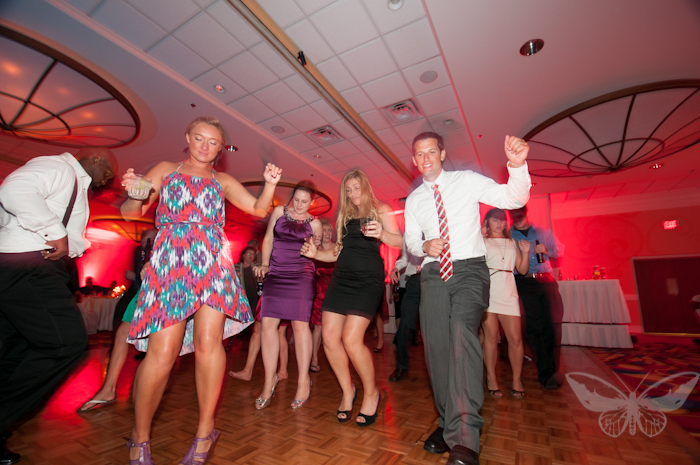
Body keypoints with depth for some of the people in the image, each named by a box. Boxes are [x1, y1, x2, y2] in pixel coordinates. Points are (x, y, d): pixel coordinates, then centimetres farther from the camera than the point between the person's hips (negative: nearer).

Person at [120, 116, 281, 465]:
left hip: (212, 263, 1)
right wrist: (134, 196, -9)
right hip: (170, 262, 0)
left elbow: (259, 209, 10)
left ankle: (205, 431, 11)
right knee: (162, 352, -7)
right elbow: (130, 212, 14)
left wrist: (270, 184, -7)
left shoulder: (223, 181, 21)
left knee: (208, 344, -9)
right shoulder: (165, 170, 19)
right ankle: (140, 437, 18)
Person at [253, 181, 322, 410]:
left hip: (301, 274, -2)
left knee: (300, 324, -6)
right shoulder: (279, 212, 11)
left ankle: (304, 381, 10)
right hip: (275, 274, 2)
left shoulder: (314, 223, 8)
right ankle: (270, 379, 14)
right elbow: (268, 240, 15)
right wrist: (264, 265, 8)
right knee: (268, 323, -2)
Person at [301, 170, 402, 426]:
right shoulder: (344, 215, 22)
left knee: (352, 339, -13)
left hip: (368, 279, -5)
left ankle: (371, 392, 14)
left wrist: (381, 234, -25)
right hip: (341, 278, 6)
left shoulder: (380, 209, 8)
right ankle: (347, 391, 22)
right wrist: (315, 254, 4)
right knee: (329, 337, -2)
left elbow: (399, 240, -5)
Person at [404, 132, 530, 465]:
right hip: (433, 275, 4)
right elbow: (410, 240, 16)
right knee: (436, 347, 4)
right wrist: (423, 247, -7)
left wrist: (517, 166, -23)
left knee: (462, 333, -28)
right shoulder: (414, 199, 14)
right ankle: (448, 422, 23)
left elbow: (514, 199, -4)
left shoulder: (467, 181, 4)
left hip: (469, 269, -3)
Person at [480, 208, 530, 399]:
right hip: (487, 289, -3)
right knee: (491, 335, -3)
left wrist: (526, 252, 3)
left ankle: (517, 379, 16)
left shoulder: (513, 243, 22)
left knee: (515, 337, -2)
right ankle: (491, 378, 11)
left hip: (507, 291, 3)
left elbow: (522, 270, 17)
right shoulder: (481, 241, 10)